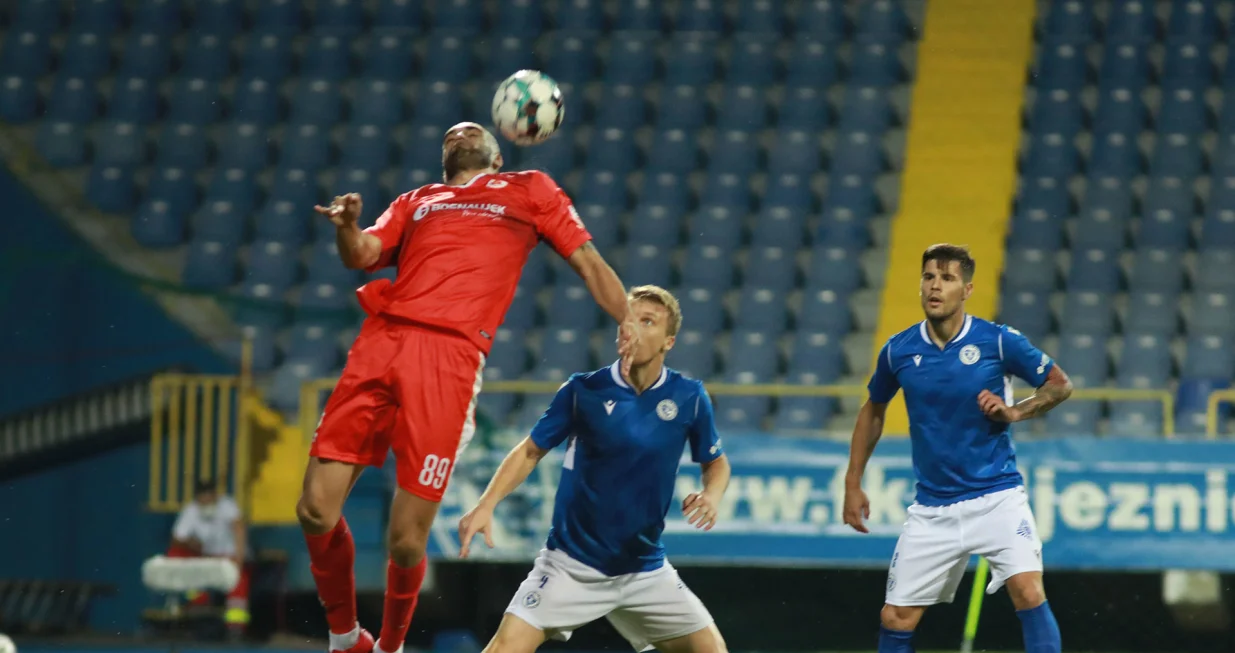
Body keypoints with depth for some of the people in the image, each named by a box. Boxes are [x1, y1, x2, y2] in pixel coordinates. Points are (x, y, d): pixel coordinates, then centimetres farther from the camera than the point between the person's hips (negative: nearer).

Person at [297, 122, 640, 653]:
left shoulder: (530, 191, 25)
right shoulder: (415, 203, 29)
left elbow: (588, 261, 19)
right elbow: (362, 255, 14)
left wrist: (628, 321, 3)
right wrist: (347, 225, -9)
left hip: (450, 354, -3)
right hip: (381, 340, 3)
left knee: (407, 540, -9)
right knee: (316, 511, -8)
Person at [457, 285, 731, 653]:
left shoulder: (688, 398, -3)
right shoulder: (583, 391, -8)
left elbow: (716, 462, 11)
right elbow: (531, 451, 1)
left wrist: (712, 495, -11)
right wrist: (486, 505, -12)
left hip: (645, 568, 3)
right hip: (572, 564, -3)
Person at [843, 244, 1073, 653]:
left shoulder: (999, 341, -9)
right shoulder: (899, 351, -1)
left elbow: (1060, 384, 3)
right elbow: (873, 410, 17)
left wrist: (1014, 412, -14)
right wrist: (853, 485, 15)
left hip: (996, 497, -3)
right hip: (932, 508, 3)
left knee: (1028, 591, -23)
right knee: (896, 618, 3)